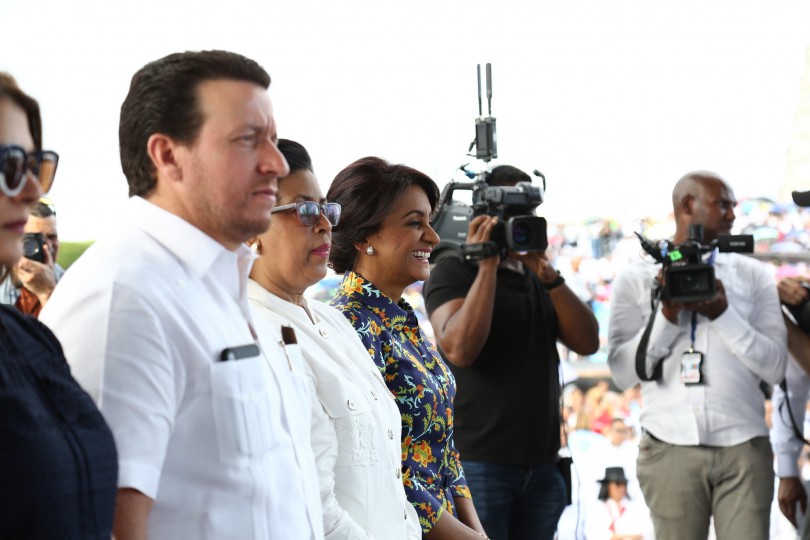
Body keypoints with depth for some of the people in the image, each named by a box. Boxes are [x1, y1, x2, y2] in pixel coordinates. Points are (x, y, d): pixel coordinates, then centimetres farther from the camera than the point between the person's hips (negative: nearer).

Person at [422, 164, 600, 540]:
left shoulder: (539, 280, 19)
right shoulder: (453, 272, -1)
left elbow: (587, 342, 5)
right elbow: (459, 349, -17)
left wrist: (549, 277, -7)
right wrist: (487, 266, -15)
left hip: (542, 466, 6)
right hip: (478, 464, -6)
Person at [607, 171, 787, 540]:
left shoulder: (753, 276, 10)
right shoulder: (636, 279, 6)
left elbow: (774, 368, 2)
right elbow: (623, 373, -1)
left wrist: (722, 314, -9)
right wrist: (667, 315, -12)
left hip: (744, 448, 1)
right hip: (671, 450, -1)